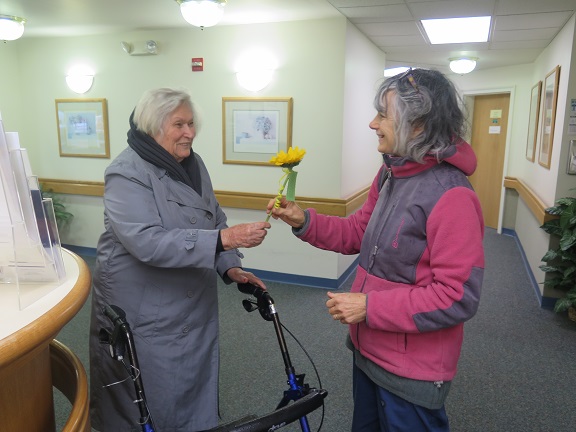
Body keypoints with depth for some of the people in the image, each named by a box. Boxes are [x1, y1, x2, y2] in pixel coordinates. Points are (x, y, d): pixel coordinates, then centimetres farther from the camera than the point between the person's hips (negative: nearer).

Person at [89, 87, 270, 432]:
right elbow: (147, 242, -30)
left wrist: (231, 267, -2)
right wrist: (224, 238, -35)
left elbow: (215, 219, 12)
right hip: (145, 317, -6)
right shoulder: (127, 174, -17)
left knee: (196, 393, 18)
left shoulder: (194, 164, 6)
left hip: (195, 308, 7)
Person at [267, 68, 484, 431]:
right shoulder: (389, 176, 2)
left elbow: (458, 298, -27)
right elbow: (357, 234, 10)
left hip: (412, 373, -8)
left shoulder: (452, 197, -26)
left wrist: (370, 306, -26)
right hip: (368, 350, 8)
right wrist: (304, 221, -6)